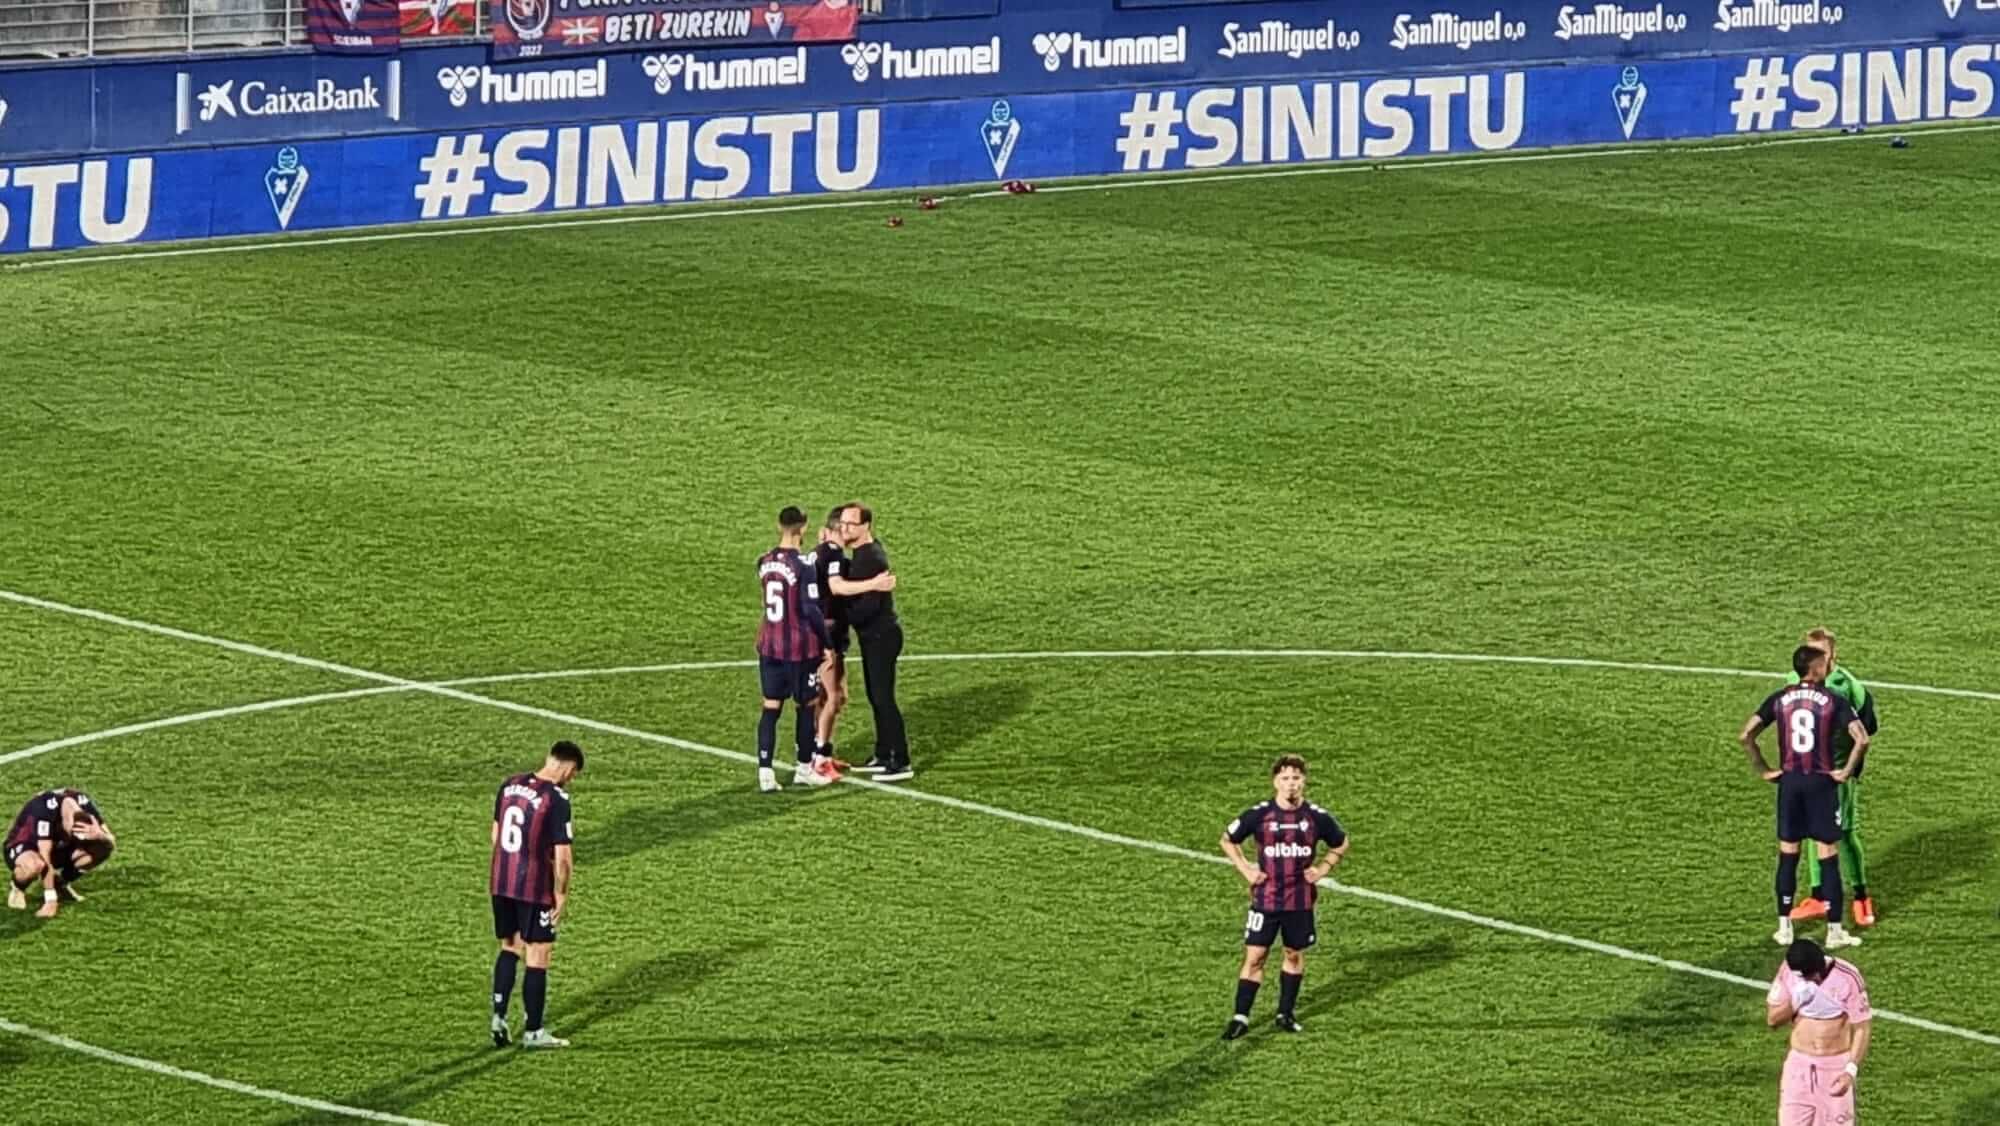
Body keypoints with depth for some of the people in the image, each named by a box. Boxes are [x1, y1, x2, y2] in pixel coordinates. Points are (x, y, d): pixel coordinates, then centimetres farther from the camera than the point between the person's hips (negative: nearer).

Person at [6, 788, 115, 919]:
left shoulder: (83, 805, -19)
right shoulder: (44, 810, -36)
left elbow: (111, 842, -18)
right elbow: (45, 860, -35)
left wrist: (99, 835, -41)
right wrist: (50, 901, -35)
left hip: (57, 848, 5)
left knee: (102, 848, -19)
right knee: (35, 864, -42)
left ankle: (61, 883, 5)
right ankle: (18, 888, -6)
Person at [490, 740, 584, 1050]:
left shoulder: (509, 786, 4)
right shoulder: (557, 799, -17)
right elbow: (562, 857, -17)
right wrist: (561, 896, -4)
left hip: (501, 884, 6)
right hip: (535, 889, -6)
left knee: (509, 948, 22)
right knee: (538, 956, 5)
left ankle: (498, 1015, 13)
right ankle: (533, 1032, 11)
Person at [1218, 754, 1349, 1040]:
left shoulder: (1316, 817, -4)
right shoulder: (1259, 815, -7)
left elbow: (1341, 844, 14)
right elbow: (1228, 840, 8)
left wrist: (1322, 869, 2)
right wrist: (1245, 869, -2)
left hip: (1301, 901, 2)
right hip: (1265, 899, -2)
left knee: (1295, 955, 11)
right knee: (1254, 957, -3)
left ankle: (1286, 1013, 26)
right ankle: (1241, 1017, 4)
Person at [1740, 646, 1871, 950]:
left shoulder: (1779, 699, 2)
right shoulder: (1832, 701, -7)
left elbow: (1745, 736, -3)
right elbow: (1862, 739, -18)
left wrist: (1763, 771, 5)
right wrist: (1847, 771, -7)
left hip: (1790, 782, 3)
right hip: (1821, 782, -3)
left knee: (1787, 855, 12)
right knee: (1829, 857, 3)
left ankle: (1784, 928, 14)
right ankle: (1834, 931, 4)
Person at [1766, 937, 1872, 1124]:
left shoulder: (1847, 978, -17)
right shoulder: (1788, 972, -7)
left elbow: (1861, 1029, -13)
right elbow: (1772, 1019, -2)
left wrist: (1851, 1071, -24)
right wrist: (1795, 1002, -22)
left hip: (1837, 1065, -3)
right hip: (1799, 1064, 3)